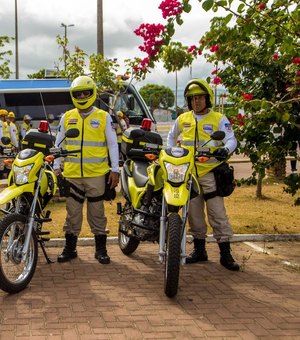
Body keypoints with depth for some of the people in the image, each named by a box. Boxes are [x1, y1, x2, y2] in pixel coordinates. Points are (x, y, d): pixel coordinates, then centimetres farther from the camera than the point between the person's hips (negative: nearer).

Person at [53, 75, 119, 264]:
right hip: (72, 174, 2)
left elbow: (113, 144, 3)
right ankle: (70, 248, 17)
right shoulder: (67, 117, 9)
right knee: (73, 212, 7)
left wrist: (115, 170, -3)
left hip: (96, 174, -2)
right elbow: (59, 143, 14)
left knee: (97, 212, 6)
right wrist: (57, 167, 6)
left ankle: (101, 249, 15)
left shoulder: (104, 117, 3)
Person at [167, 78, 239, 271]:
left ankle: (225, 254, -3)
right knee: (194, 214, 10)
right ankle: (199, 250, 22)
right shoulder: (182, 119, 12)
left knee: (218, 213, -6)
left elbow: (231, 139, -9)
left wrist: (225, 149, -30)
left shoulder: (219, 119, 0)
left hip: (210, 172, -4)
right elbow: (171, 137, 27)